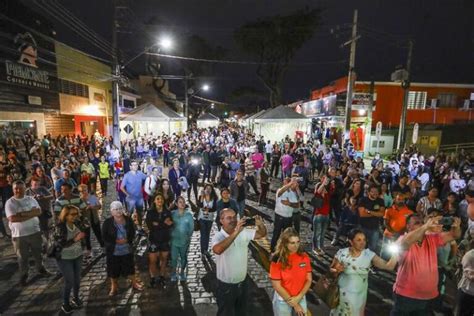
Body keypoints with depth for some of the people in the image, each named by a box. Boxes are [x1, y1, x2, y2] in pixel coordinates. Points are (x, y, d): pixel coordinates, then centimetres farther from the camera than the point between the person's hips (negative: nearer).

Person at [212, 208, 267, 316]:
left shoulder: (244, 232, -8)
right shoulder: (218, 236, -23)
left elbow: (262, 234, -3)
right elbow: (217, 250, -44)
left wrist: (260, 224, -27)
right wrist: (235, 233, -48)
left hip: (242, 282, 5)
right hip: (226, 285, -4)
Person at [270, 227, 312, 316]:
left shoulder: (304, 257, -9)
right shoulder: (277, 260, -19)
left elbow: (309, 280, -2)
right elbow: (276, 286, -16)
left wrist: (298, 297, -12)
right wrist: (294, 304, -11)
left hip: (301, 298, 3)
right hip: (282, 300, -3)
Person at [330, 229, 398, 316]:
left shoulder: (369, 255, -12)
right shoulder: (342, 253, -16)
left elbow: (389, 266, -21)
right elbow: (331, 270, -7)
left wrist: (396, 252, -34)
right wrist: (337, 271, -28)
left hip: (360, 295, 2)